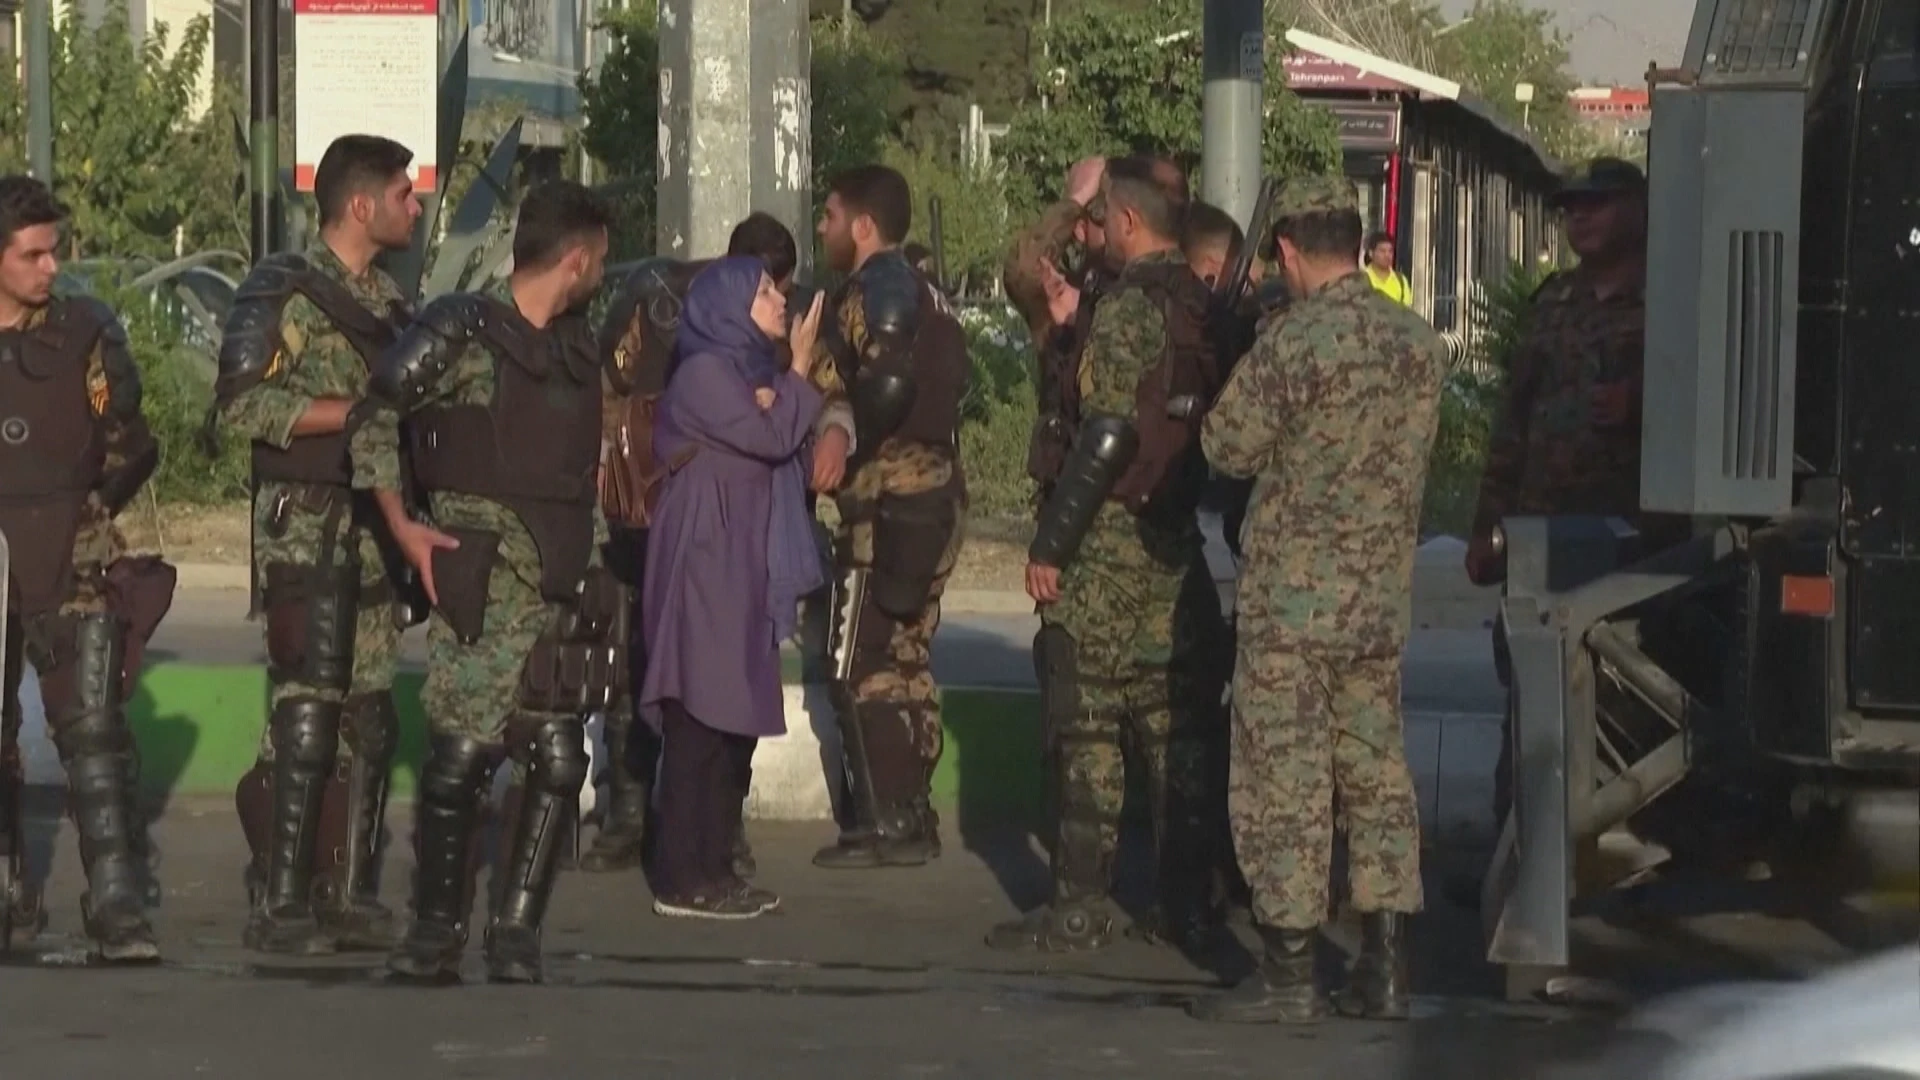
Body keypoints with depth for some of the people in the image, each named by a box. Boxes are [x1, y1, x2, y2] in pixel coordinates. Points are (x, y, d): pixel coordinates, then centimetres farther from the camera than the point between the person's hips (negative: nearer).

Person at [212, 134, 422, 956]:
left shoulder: (386, 299, 17)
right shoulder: (283, 292, -7)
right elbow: (242, 402, -17)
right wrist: (361, 410, -17)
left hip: (374, 527, 8)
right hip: (306, 526, -8)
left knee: (369, 719, 8)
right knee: (306, 712, -12)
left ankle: (349, 895, 13)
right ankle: (279, 903, -9)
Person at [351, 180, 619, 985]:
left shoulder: (577, 346, 17)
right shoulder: (461, 333, -6)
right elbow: (374, 418, -3)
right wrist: (403, 527, -8)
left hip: (563, 585, 7)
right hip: (484, 581, -7)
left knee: (557, 760, 1)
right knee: (461, 753, -6)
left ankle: (516, 935, 8)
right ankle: (437, 931, 6)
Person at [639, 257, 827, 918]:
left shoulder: (747, 370, 18)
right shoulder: (705, 372, -10)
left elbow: (784, 452, 14)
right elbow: (773, 438, -16)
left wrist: (776, 399, -4)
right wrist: (800, 369, -4)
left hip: (742, 569, 9)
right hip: (705, 562, -9)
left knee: (735, 722, 8)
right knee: (702, 723, -9)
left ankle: (713, 869, 12)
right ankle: (683, 881, -8)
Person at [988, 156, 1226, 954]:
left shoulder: (1128, 309, -15)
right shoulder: (1203, 311, 9)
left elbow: (1106, 436, -19)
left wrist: (1049, 545, -15)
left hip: (1111, 549, -8)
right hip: (1180, 545, 8)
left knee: (1087, 731, -3)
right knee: (1175, 727, 10)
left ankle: (1080, 905, -2)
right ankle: (1186, 903, 12)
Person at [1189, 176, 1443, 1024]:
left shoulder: (1290, 344, -16)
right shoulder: (1420, 343, 4)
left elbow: (1228, 448, -7)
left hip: (1294, 597, -6)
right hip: (1384, 598, 6)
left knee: (1284, 784, -1)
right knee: (1376, 775, 12)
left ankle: (1288, 974, 0)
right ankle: (1384, 969, 12)